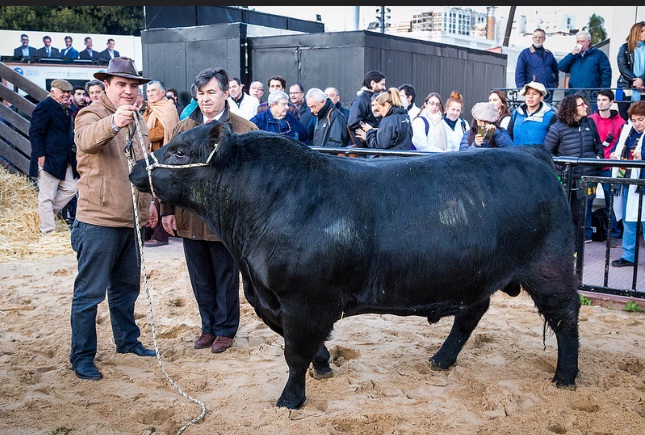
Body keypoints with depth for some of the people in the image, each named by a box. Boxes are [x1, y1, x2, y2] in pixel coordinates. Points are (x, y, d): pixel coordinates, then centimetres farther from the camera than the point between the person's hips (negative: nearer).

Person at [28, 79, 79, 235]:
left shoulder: (66, 108, 16)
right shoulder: (44, 106, -9)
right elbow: (35, 132, -14)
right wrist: (40, 156, -19)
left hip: (65, 161, 9)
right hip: (48, 160, -9)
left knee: (70, 189, 8)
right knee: (47, 197, -3)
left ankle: (45, 215, 24)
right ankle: (48, 231, 2)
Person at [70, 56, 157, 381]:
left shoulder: (137, 121, 16)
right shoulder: (91, 114, -9)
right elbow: (87, 139, -34)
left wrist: (149, 203, 24)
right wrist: (113, 123, -53)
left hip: (132, 221, 7)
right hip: (99, 221, -7)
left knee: (127, 287, 18)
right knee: (89, 292, -1)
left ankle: (127, 341, 32)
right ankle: (82, 357, 8)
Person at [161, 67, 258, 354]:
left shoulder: (244, 130, -3)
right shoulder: (182, 129, 8)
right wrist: (168, 210, 3)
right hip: (190, 220, 4)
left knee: (226, 278, 8)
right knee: (201, 279, 15)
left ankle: (225, 330, 24)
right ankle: (208, 327, 30)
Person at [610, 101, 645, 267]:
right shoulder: (627, 129, 11)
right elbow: (618, 147, 23)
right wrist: (614, 155, 3)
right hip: (627, 182, 7)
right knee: (628, 220, 13)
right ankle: (629, 256, 24)